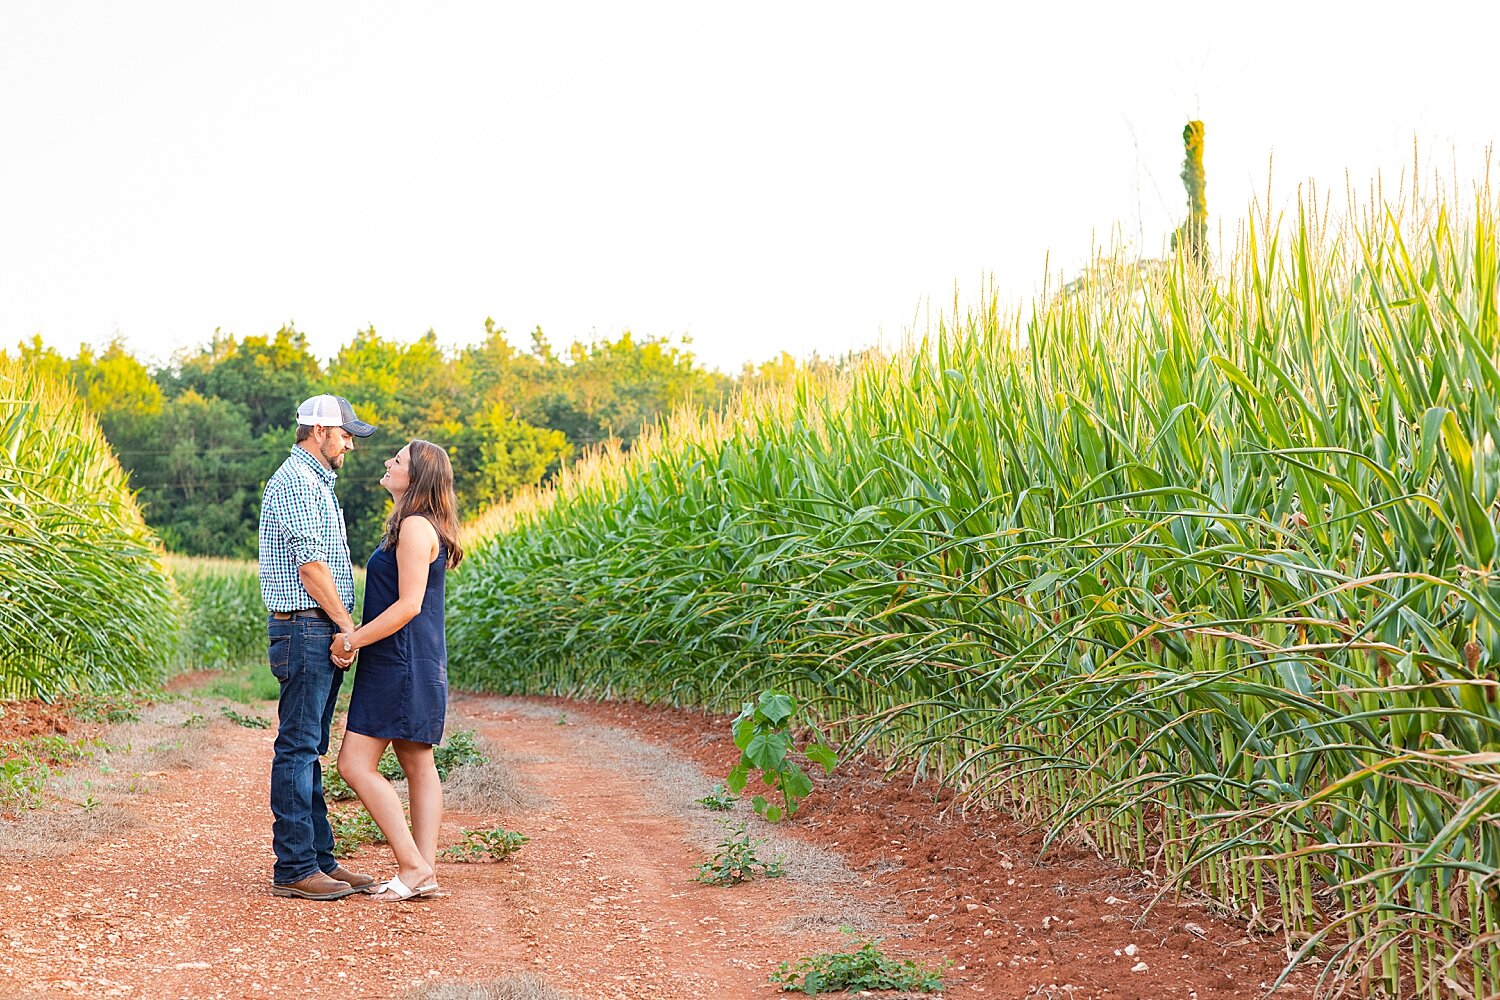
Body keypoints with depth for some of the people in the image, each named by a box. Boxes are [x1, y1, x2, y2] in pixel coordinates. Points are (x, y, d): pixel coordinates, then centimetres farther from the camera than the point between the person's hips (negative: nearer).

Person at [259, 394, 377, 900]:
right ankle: (293, 868, -3)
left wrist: (346, 626, 14)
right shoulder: (296, 481, -11)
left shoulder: (316, 483, 22)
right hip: (306, 629, -10)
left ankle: (319, 857, 17)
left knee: (310, 749, 12)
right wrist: (348, 624, -12)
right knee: (298, 749, -7)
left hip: (323, 632, 10)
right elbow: (310, 564, -17)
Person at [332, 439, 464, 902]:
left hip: (401, 663, -11)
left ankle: (413, 866, -7)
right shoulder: (417, 526, 17)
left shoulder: (415, 526, -15)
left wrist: (352, 640, -15)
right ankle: (425, 871, 12)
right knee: (417, 765, 9)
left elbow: (408, 605, -20)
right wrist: (356, 636, 12)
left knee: (356, 765, -8)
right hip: (416, 663, 11)